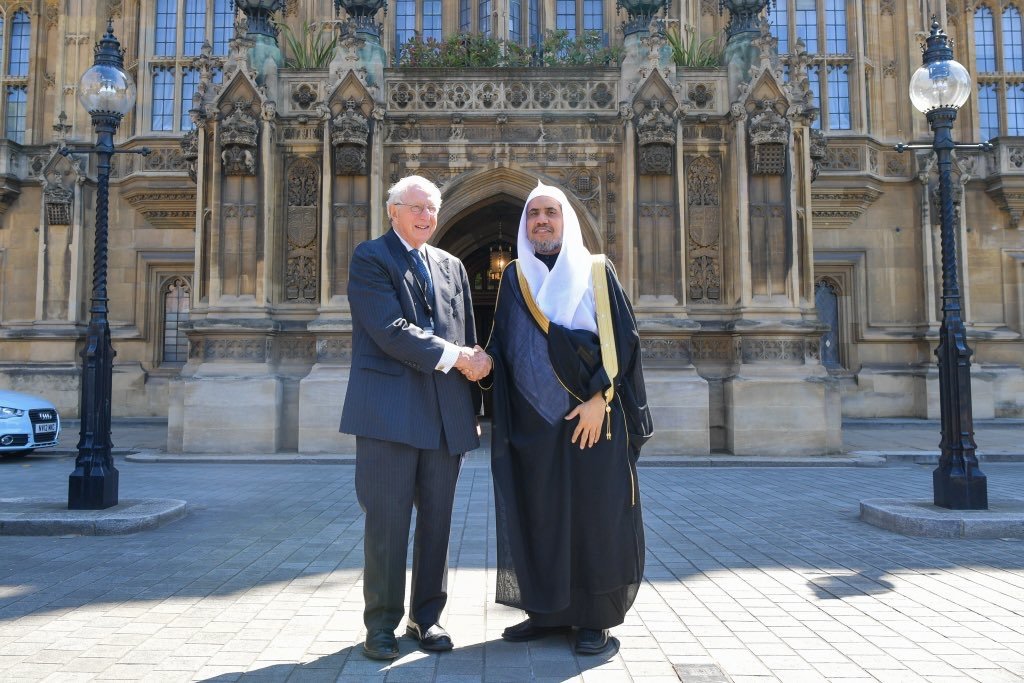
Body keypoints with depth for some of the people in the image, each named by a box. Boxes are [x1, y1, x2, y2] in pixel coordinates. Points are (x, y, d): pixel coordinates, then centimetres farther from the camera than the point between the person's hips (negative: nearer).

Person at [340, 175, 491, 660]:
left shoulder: (451, 266, 18)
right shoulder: (370, 258, 0)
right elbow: (391, 330, -13)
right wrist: (454, 356, -13)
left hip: (446, 414, 5)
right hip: (390, 411, -5)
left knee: (436, 521, 10)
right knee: (387, 523, 0)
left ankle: (426, 617, 23)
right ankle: (381, 625, 14)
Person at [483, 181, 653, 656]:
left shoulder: (596, 273, 2)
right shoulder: (513, 280, 11)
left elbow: (623, 339, -5)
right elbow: (502, 351, 10)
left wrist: (598, 398, -14)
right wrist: (499, 408, 1)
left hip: (591, 414, -3)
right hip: (532, 420, 3)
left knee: (592, 512, 1)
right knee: (538, 514, 6)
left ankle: (595, 620, 12)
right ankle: (548, 612, 19)